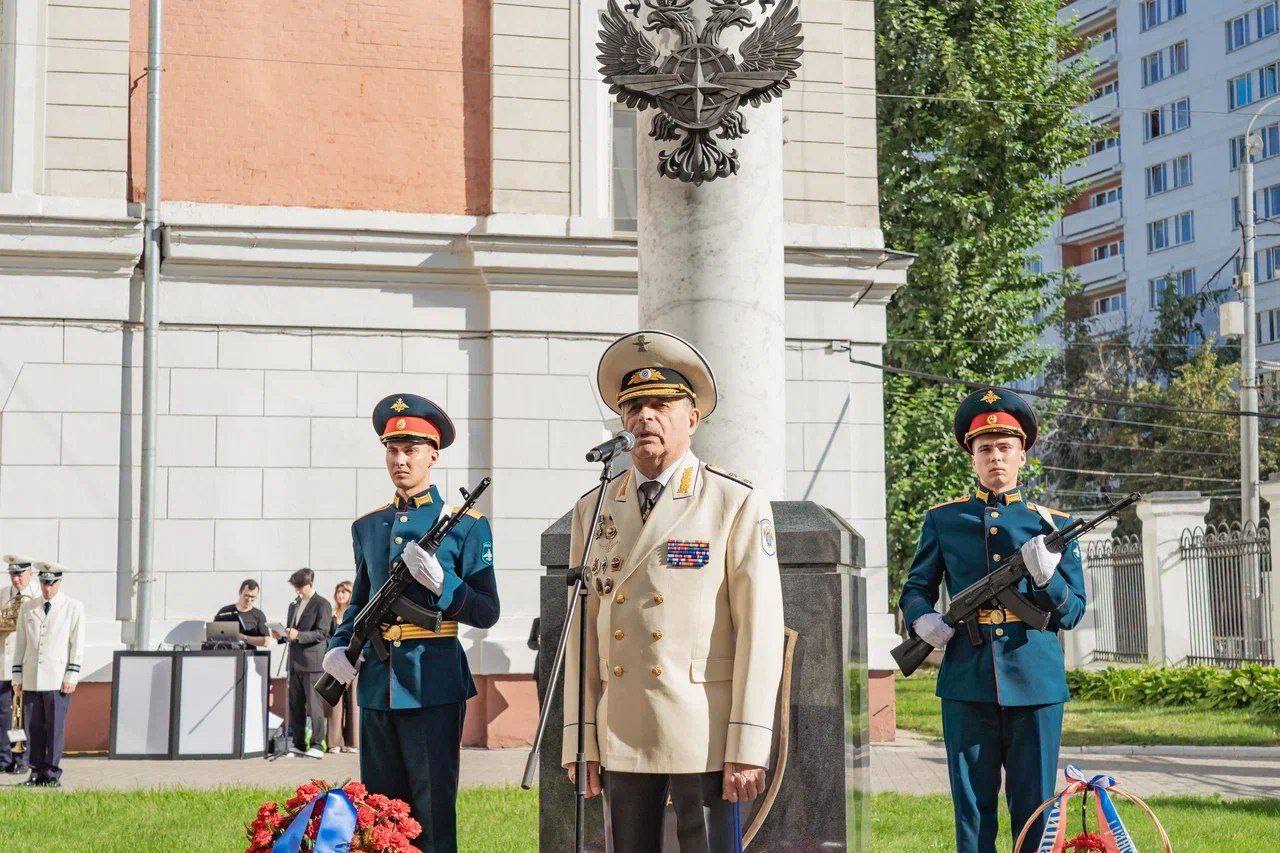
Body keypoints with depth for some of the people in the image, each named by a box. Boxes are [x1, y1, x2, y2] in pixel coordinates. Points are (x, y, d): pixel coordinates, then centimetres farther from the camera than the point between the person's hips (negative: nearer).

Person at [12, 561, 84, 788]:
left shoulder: (74, 608, 5)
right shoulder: (28, 608, 13)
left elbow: (78, 644, 2)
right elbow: (20, 644, 14)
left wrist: (71, 676, -6)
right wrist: (17, 677, 8)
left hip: (58, 680, -3)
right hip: (31, 680, 3)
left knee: (55, 727, -4)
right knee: (34, 728, 4)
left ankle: (52, 775, 2)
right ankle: (37, 773, 11)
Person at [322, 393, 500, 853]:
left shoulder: (465, 525, -1)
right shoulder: (368, 526, 14)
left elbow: (487, 612, -2)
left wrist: (441, 581, -19)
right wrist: (339, 646, 4)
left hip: (433, 687, -5)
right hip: (376, 687, 5)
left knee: (433, 815, -1)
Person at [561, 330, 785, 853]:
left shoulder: (738, 505, -2)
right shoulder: (593, 511, 10)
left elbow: (760, 631, -7)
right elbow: (582, 632, 9)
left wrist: (748, 749, -12)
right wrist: (580, 742, 4)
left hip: (705, 734, -4)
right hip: (621, 736, 4)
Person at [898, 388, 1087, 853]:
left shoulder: (1052, 523, 9)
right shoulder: (943, 519, 10)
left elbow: (1072, 614, 5)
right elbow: (916, 587, 16)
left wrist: (1046, 577, -15)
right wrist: (922, 618, -7)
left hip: (1036, 685, 0)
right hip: (967, 685, 0)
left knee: (1036, 810, 4)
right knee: (972, 809, 5)